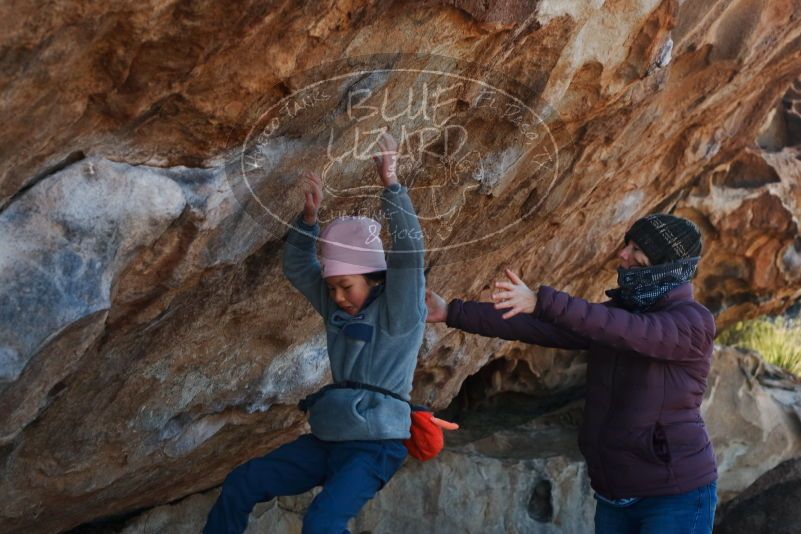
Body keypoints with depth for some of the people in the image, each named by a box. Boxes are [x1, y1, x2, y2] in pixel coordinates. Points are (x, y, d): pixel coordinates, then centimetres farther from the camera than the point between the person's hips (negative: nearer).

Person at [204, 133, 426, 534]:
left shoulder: (399, 312, -8)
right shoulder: (338, 307, 11)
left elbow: (408, 252, -22)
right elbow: (297, 267, 8)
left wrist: (390, 184, -30)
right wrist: (310, 216, -9)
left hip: (375, 445, -7)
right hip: (325, 440, 7)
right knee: (241, 484, -3)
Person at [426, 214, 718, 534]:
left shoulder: (694, 322, -12)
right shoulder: (613, 316, 9)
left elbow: (628, 331, -30)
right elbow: (532, 326, 5)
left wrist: (541, 301, -40)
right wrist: (452, 313, 1)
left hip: (676, 497, -7)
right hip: (615, 498, 7)